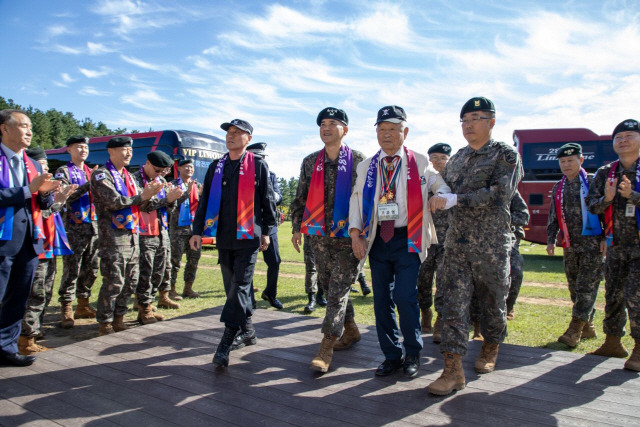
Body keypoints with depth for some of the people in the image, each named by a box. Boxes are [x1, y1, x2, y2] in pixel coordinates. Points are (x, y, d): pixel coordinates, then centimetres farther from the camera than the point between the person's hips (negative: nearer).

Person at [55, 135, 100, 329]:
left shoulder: (92, 172, 17)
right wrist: (89, 184, -20)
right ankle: (66, 309, 6)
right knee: (71, 270, -4)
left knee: (91, 269, 9)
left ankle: (83, 305, 22)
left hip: (94, 225, 6)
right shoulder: (64, 171, 1)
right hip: (74, 227, -5)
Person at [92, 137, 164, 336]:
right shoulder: (101, 175, -5)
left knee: (131, 282, 11)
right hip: (113, 236, -8)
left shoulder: (128, 176, 19)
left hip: (132, 234, 8)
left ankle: (118, 319, 24)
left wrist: (148, 194, -6)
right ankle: (105, 323, 10)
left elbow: (141, 204, 14)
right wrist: (141, 196, -13)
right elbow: (114, 202, -18)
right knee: (114, 282, -5)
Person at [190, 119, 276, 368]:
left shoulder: (258, 166, 2)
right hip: (223, 237, 5)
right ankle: (247, 329, 29)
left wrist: (266, 231, 1)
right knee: (232, 288, 12)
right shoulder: (216, 167, 13)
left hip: (248, 237, -5)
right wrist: (198, 230, 8)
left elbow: (268, 200, 3)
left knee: (240, 287, -8)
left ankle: (226, 343, -7)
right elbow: (205, 200, 14)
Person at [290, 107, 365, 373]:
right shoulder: (310, 162, 11)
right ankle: (350, 330, 32)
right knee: (328, 287, 12)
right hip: (318, 236, 5)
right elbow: (300, 198, 14)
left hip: (347, 236, -4)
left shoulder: (358, 161, -1)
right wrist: (297, 227, 9)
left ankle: (326, 347, -2)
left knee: (338, 290, -7)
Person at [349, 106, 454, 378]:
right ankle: (391, 356, 22)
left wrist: (441, 197, -18)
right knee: (381, 298, 6)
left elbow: (443, 187, 7)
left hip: (407, 239, -3)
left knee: (405, 296, -11)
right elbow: (356, 199, 9)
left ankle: (413, 354, 14)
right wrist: (356, 232, -4)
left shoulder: (420, 163, 5)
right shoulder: (366, 167, 11)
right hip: (377, 240, 3)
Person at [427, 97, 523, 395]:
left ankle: (490, 349, 37)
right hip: (457, 242, 4)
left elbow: (499, 195, -17)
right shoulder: (457, 158, 15)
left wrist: (456, 199, -21)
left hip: (491, 244, -4)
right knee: (454, 302, -4)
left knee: (493, 301, 12)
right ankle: (453, 369, -3)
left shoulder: (506, 155, -3)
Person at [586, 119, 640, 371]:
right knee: (612, 295, 10)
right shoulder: (605, 173, 7)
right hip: (616, 245, 4)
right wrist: (606, 198, -16)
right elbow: (592, 206, 2)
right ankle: (612, 343, 23)